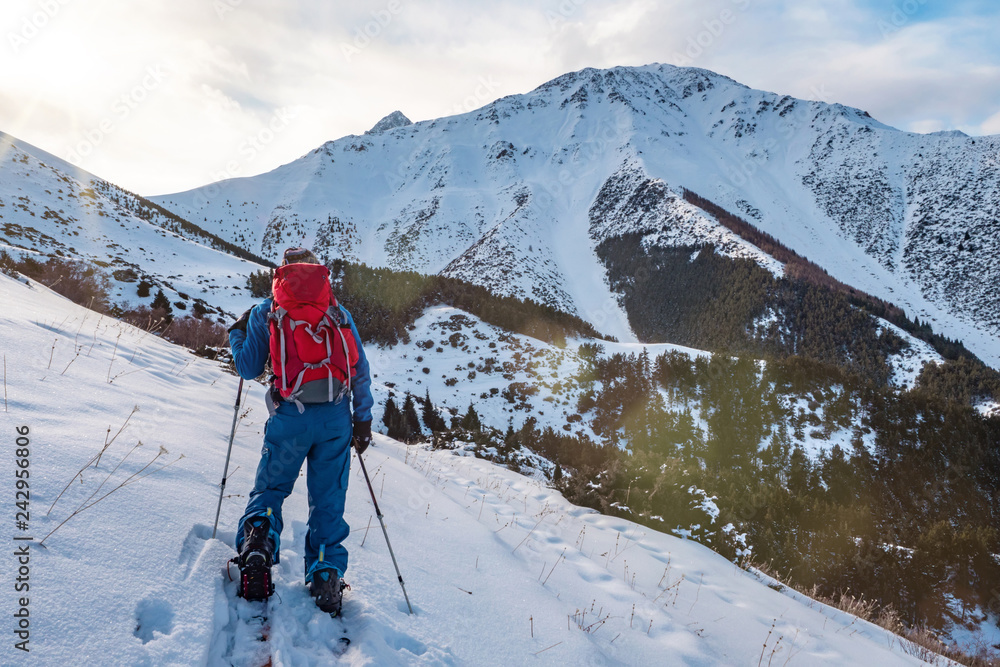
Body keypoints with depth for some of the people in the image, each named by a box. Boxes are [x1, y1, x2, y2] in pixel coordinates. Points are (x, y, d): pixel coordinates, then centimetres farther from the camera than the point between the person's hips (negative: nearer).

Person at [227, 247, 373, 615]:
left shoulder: (265, 311, 9)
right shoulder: (339, 312, 13)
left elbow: (249, 369, 9)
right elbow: (361, 370, 9)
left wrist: (236, 333, 27)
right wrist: (363, 420, 14)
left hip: (290, 417, -1)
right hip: (336, 417, 1)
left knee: (270, 488, 16)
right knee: (328, 499, 11)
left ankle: (257, 541, -10)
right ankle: (326, 574, 6)